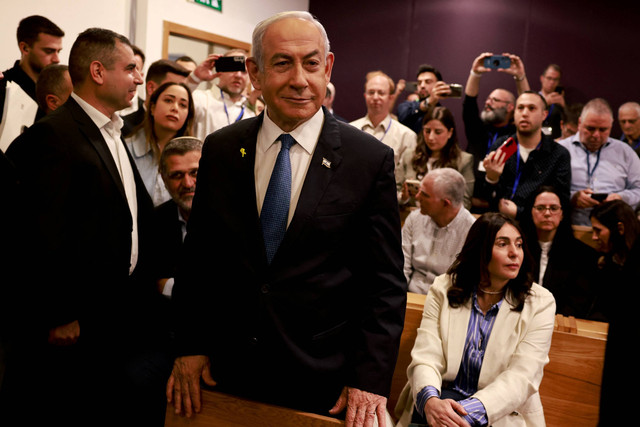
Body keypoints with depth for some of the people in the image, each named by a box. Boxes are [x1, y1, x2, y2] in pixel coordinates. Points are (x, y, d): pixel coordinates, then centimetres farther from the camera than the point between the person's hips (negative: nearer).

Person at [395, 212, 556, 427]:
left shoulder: (540, 303, -2)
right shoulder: (443, 289, 2)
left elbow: (521, 377, -11)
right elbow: (425, 358, -7)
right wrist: (430, 400, -28)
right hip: (443, 401, 2)